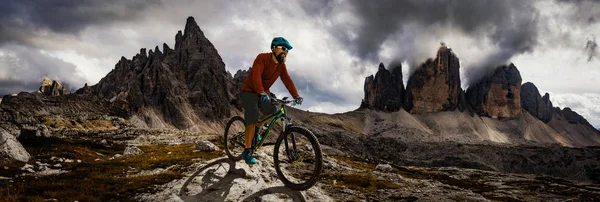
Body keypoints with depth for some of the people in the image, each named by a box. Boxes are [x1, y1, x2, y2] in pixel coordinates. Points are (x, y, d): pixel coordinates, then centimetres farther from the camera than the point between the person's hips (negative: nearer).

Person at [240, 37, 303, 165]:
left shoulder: (281, 66, 0)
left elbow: (287, 81, -9)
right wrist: (261, 92, -49)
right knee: (252, 119, -17)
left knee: (272, 112, -10)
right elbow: (256, 76, -35)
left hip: (264, 93, 7)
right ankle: (247, 152, -12)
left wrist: (295, 95, -23)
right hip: (250, 91, -7)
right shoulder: (262, 58, -21)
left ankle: (253, 130, 16)